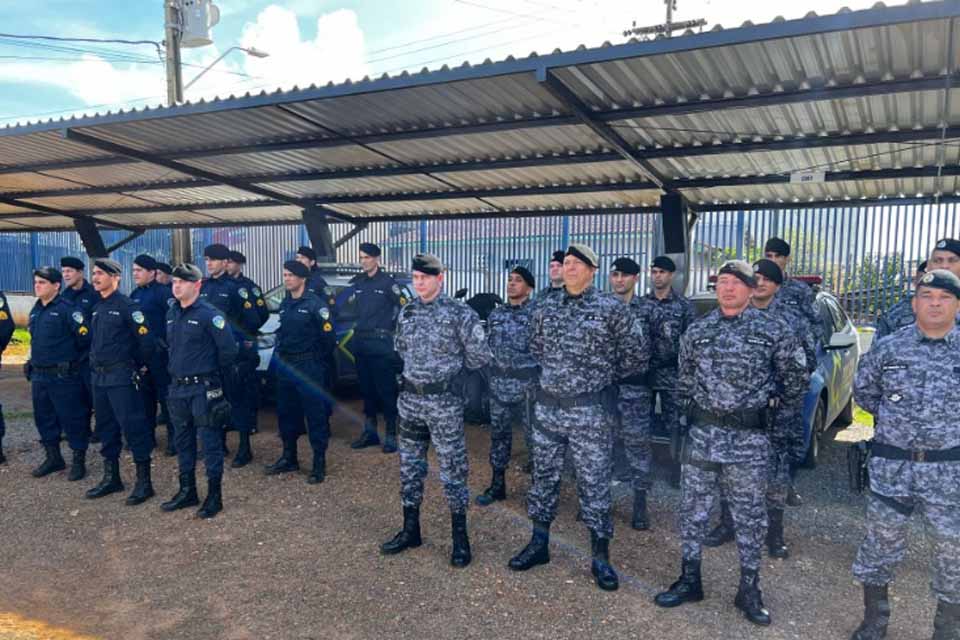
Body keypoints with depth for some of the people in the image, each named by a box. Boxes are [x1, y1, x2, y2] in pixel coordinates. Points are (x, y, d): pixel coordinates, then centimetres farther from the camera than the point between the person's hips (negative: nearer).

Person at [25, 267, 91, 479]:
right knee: (44, 418, 16)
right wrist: (34, 361, 18)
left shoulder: (67, 309, -13)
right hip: (39, 376, 8)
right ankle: (53, 457, 30)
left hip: (63, 376, -8)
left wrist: (74, 360, -7)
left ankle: (78, 461, 11)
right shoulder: (35, 311, 13)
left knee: (72, 418, 0)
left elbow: (85, 338, -16)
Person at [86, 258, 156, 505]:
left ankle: (144, 482, 1)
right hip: (99, 376, 9)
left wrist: (137, 366, -2)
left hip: (121, 376, -9)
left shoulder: (127, 306, -11)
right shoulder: (97, 308, 14)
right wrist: (95, 364, 18)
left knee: (133, 426, -6)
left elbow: (147, 341, -13)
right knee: (106, 427, 15)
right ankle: (111, 477, 27)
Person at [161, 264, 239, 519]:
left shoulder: (210, 314, -14)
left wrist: (220, 375, -4)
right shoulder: (171, 314, 10)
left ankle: (214, 496, 10)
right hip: (177, 387, 8)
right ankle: (187, 491, 29)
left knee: (210, 442, 0)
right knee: (183, 441, 16)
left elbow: (228, 349, -14)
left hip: (204, 388, -8)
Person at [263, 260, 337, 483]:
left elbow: (328, 336, -11)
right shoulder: (284, 304, 12)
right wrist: (281, 353, 13)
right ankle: (289, 458, 29)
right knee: (285, 413, 14)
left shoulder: (314, 304, -11)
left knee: (315, 415, -3)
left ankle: (319, 463, 4)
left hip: (308, 367, -8)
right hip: (285, 366, 8)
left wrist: (318, 359, -1)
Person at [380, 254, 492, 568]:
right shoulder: (407, 312, 6)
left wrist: (449, 368, 3)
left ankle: (460, 536, 16)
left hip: (445, 402, -6)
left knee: (452, 469, 3)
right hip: (410, 398, 6)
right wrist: (420, 368, 10)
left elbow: (480, 356, -9)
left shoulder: (460, 314, -12)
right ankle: (410, 530, 29)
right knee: (409, 466, 14)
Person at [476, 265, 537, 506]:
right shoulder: (495, 314, 10)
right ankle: (497, 484, 25)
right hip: (499, 383, 5)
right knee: (499, 433, 12)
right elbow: (487, 346, 15)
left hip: (528, 383, -5)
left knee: (533, 435, 3)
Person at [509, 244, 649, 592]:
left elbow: (638, 354, -2)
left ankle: (600, 556, 18)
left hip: (590, 409, -4)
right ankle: (539, 543, 30)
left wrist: (605, 375, 5)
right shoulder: (545, 309, 5)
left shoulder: (611, 309, -8)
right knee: (544, 476, 14)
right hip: (547, 407, 5)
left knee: (594, 482, 3)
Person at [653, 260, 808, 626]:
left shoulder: (772, 330, -3)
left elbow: (796, 373, 7)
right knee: (693, 507, 8)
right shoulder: (697, 331, 6)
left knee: (749, 513, 7)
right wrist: (688, 411, 11)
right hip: (702, 431, 3)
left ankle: (749, 589, 22)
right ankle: (690, 579, 23)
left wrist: (778, 403, 9)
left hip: (750, 436, -2)